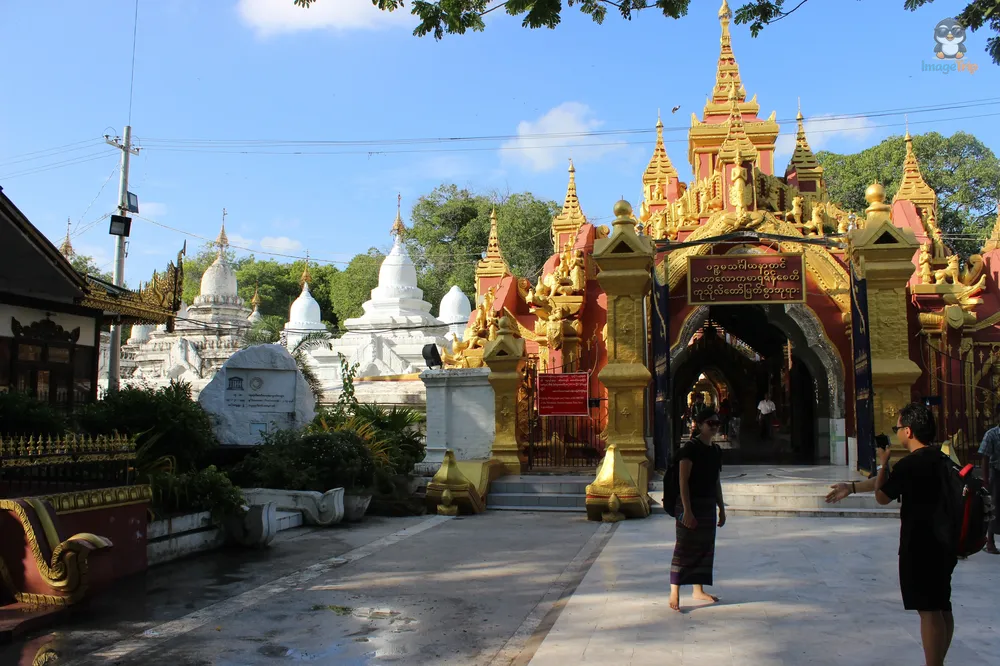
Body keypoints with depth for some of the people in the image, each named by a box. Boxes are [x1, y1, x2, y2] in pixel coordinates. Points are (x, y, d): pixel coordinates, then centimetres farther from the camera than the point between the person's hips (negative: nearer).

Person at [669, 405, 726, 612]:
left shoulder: (716, 450, 10)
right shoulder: (690, 448, -13)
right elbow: (683, 481, -17)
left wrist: (721, 509, 18)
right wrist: (687, 510, -22)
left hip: (708, 505, 8)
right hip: (690, 505, -8)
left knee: (705, 548, 14)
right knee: (684, 548, -6)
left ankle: (698, 590, 26)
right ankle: (674, 593, -2)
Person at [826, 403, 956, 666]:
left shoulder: (911, 463, -19)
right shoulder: (937, 457, 9)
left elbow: (882, 496, -7)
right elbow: (892, 481, 19)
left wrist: (883, 463, 5)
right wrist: (852, 487, 24)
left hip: (921, 546, -9)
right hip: (942, 543, 9)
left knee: (929, 610, -4)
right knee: (942, 607, 16)